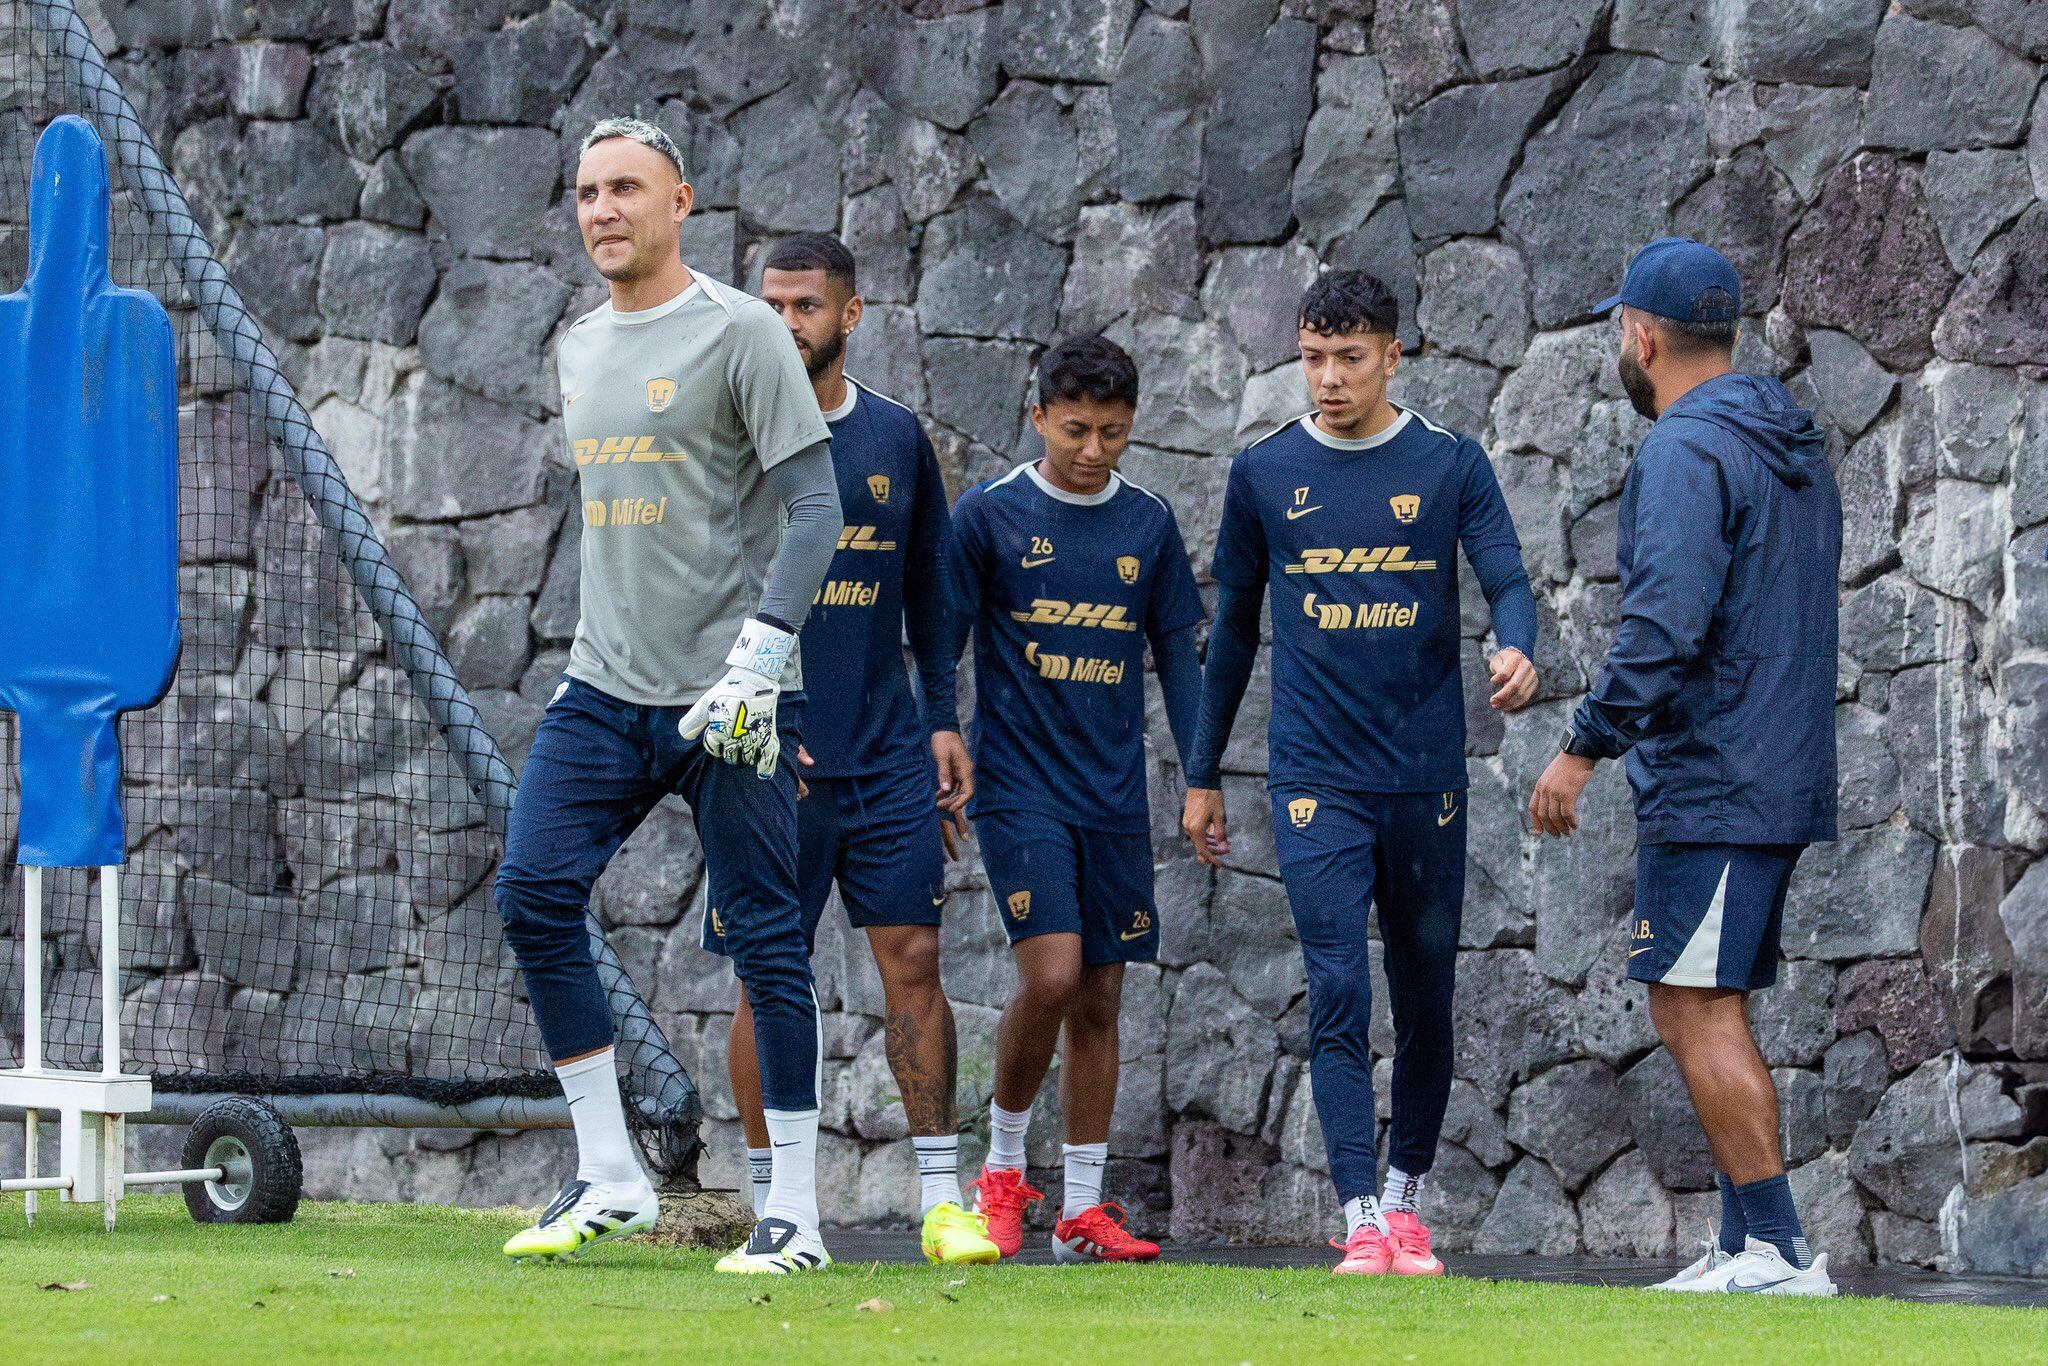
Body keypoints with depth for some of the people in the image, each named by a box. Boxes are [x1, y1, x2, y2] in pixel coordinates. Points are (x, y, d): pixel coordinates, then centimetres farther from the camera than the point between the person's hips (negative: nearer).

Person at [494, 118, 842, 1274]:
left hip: (723, 695, -7)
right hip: (606, 689, 7)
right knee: (535, 894, -7)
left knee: (767, 940, -4)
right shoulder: (580, 348, 15)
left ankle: (796, 1213, 2)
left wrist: (755, 661, -19)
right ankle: (610, 1178, 2)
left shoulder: (739, 333, -7)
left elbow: (815, 505, -12)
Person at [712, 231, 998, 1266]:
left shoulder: (897, 437, 10)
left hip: (888, 753, 2)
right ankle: (772, 1206, 9)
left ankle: (941, 1199, -1)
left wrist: (943, 720, 10)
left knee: (913, 960, -3)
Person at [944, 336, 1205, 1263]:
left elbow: (1177, 658, 13)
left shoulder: (1148, 525, 8)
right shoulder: (989, 515, -2)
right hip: (1020, 790, -4)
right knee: (1052, 975, -18)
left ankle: (1083, 1209, 10)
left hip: (1115, 798, 4)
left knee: (1099, 998, 4)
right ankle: (1001, 1166, 3)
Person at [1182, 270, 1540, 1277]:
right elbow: (1233, 629, 14)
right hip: (1316, 780, -1)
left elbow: (1507, 581, -7)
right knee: (1338, 992, -13)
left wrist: (1517, 651, -31)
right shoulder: (1264, 474, 6)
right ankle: (1361, 1221, -15)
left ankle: (1406, 1205, 23)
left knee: (1425, 1001, 8)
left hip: (1429, 779, 1)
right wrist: (1203, 775, 15)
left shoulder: (1450, 466, 3)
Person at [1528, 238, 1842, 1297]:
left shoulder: (1686, 451, -13)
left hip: (1710, 787, -10)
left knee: (1697, 1011, -9)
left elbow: (1667, 622, -23)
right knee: (1698, 1012, 14)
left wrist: (1583, 748, -18)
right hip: (1785, 781, 10)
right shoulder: (1795, 447, 18)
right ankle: (1748, 1243, 12)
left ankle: (1779, 1248, -13)